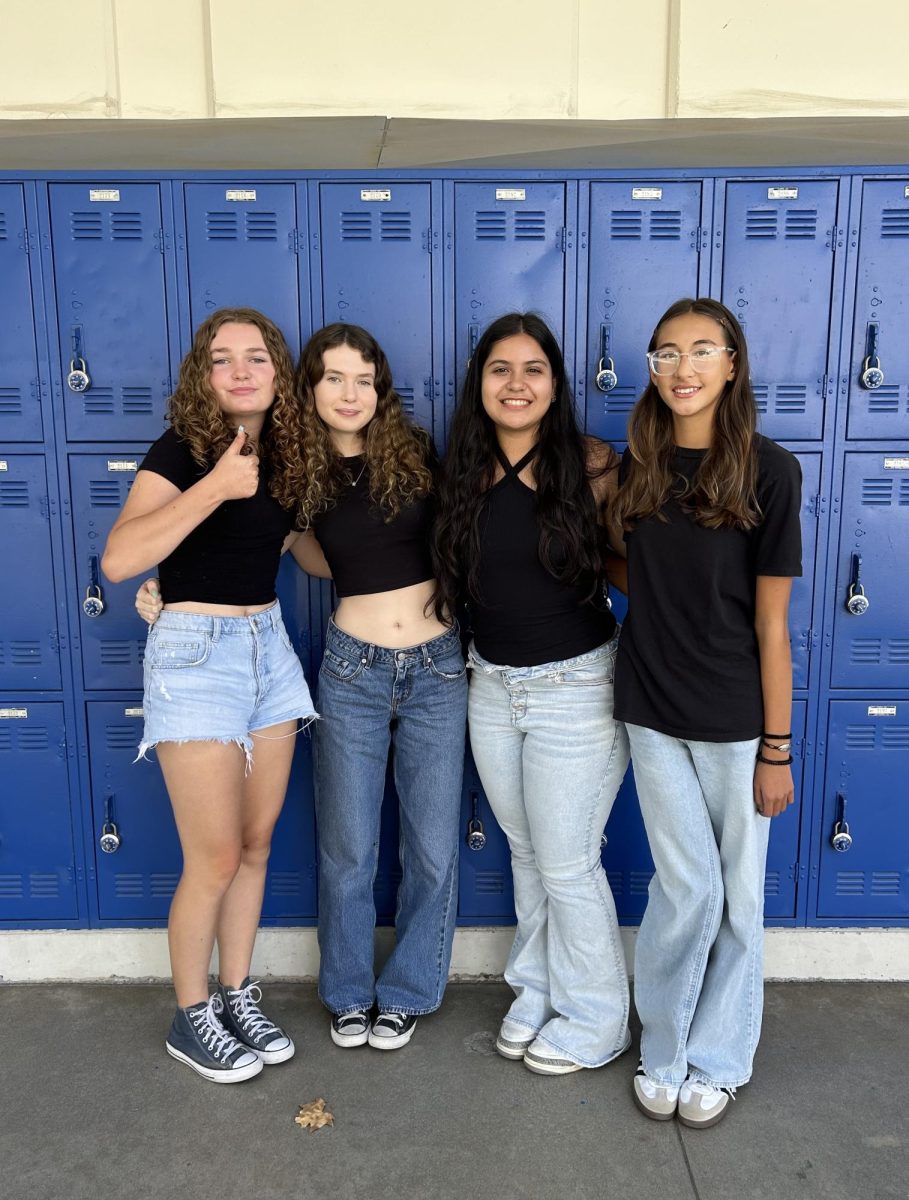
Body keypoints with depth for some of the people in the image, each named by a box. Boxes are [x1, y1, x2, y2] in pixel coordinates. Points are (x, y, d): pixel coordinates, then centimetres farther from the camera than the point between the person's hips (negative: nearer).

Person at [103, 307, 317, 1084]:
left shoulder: (281, 454, 7)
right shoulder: (180, 451, -11)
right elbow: (118, 559, -26)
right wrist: (215, 486, -30)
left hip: (270, 647, 6)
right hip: (197, 652, -6)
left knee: (256, 844, 13)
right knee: (215, 859, 1)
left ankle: (238, 998, 32)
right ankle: (191, 1019, 23)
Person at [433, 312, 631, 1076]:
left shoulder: (591, 465, -11)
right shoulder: (466, 474, 2)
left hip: (575, 688, -5)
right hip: (492, 686, 5)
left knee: (567, 863, 6)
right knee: (527, 854, 18)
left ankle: (595, 1021, 28)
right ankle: (537, 992, 38)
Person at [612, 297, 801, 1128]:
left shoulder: (768, 470, -9)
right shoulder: (637, 466, 2)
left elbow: (771, 622, -9)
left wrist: (778, 748, -7)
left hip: (735, 716, -2)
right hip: (653, 710, 2)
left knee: (738, 893, 10)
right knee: (688, 887, 7)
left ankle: (717, 1060, 31)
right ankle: (664, 1053, 29)